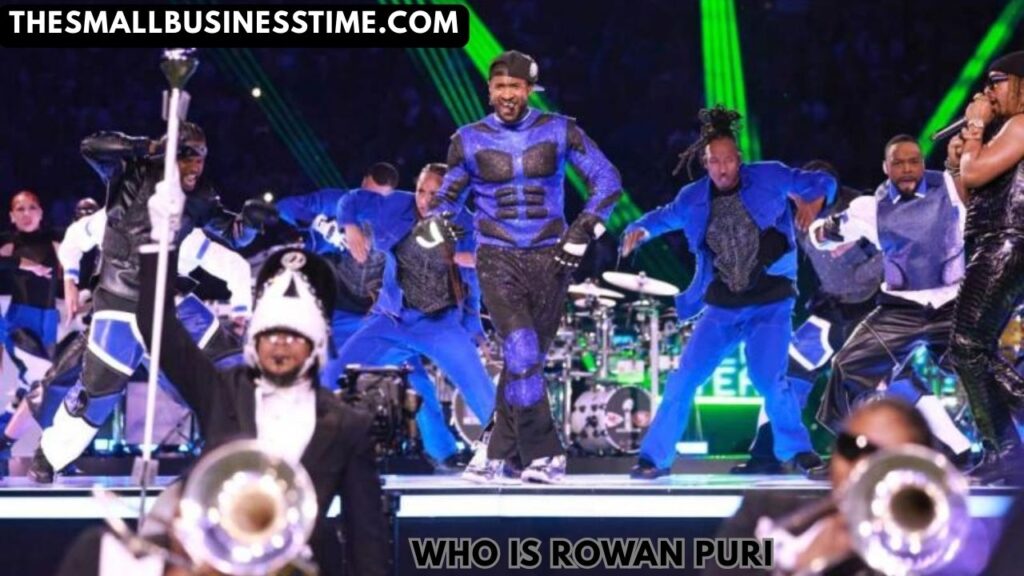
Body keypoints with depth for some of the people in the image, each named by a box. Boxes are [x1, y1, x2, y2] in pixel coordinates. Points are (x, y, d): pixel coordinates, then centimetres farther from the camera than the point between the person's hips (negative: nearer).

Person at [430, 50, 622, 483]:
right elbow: (448, 196, 15)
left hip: (550, 258, 1)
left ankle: (502, 452, 20)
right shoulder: (468, 140, 3)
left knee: (528, 357, 6)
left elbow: (608, 181, 2)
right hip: (498, 260, -1)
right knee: (522, 353, -18)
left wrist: (585, 227, -9)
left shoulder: (559, 132, 0)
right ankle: (542, 454, -10)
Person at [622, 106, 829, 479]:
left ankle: (797, 451, 5)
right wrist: (639, 230, -1)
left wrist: (812, 201, -19)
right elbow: (665, 216, 20)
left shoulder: (769, 177, -4)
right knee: (684, 377, -3)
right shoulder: (694, 198, 4)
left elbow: (822, 182, 2)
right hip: (722, 308, 3)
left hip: (770, 305, -3)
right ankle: (655, 457, 7)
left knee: (769, 379, -17)